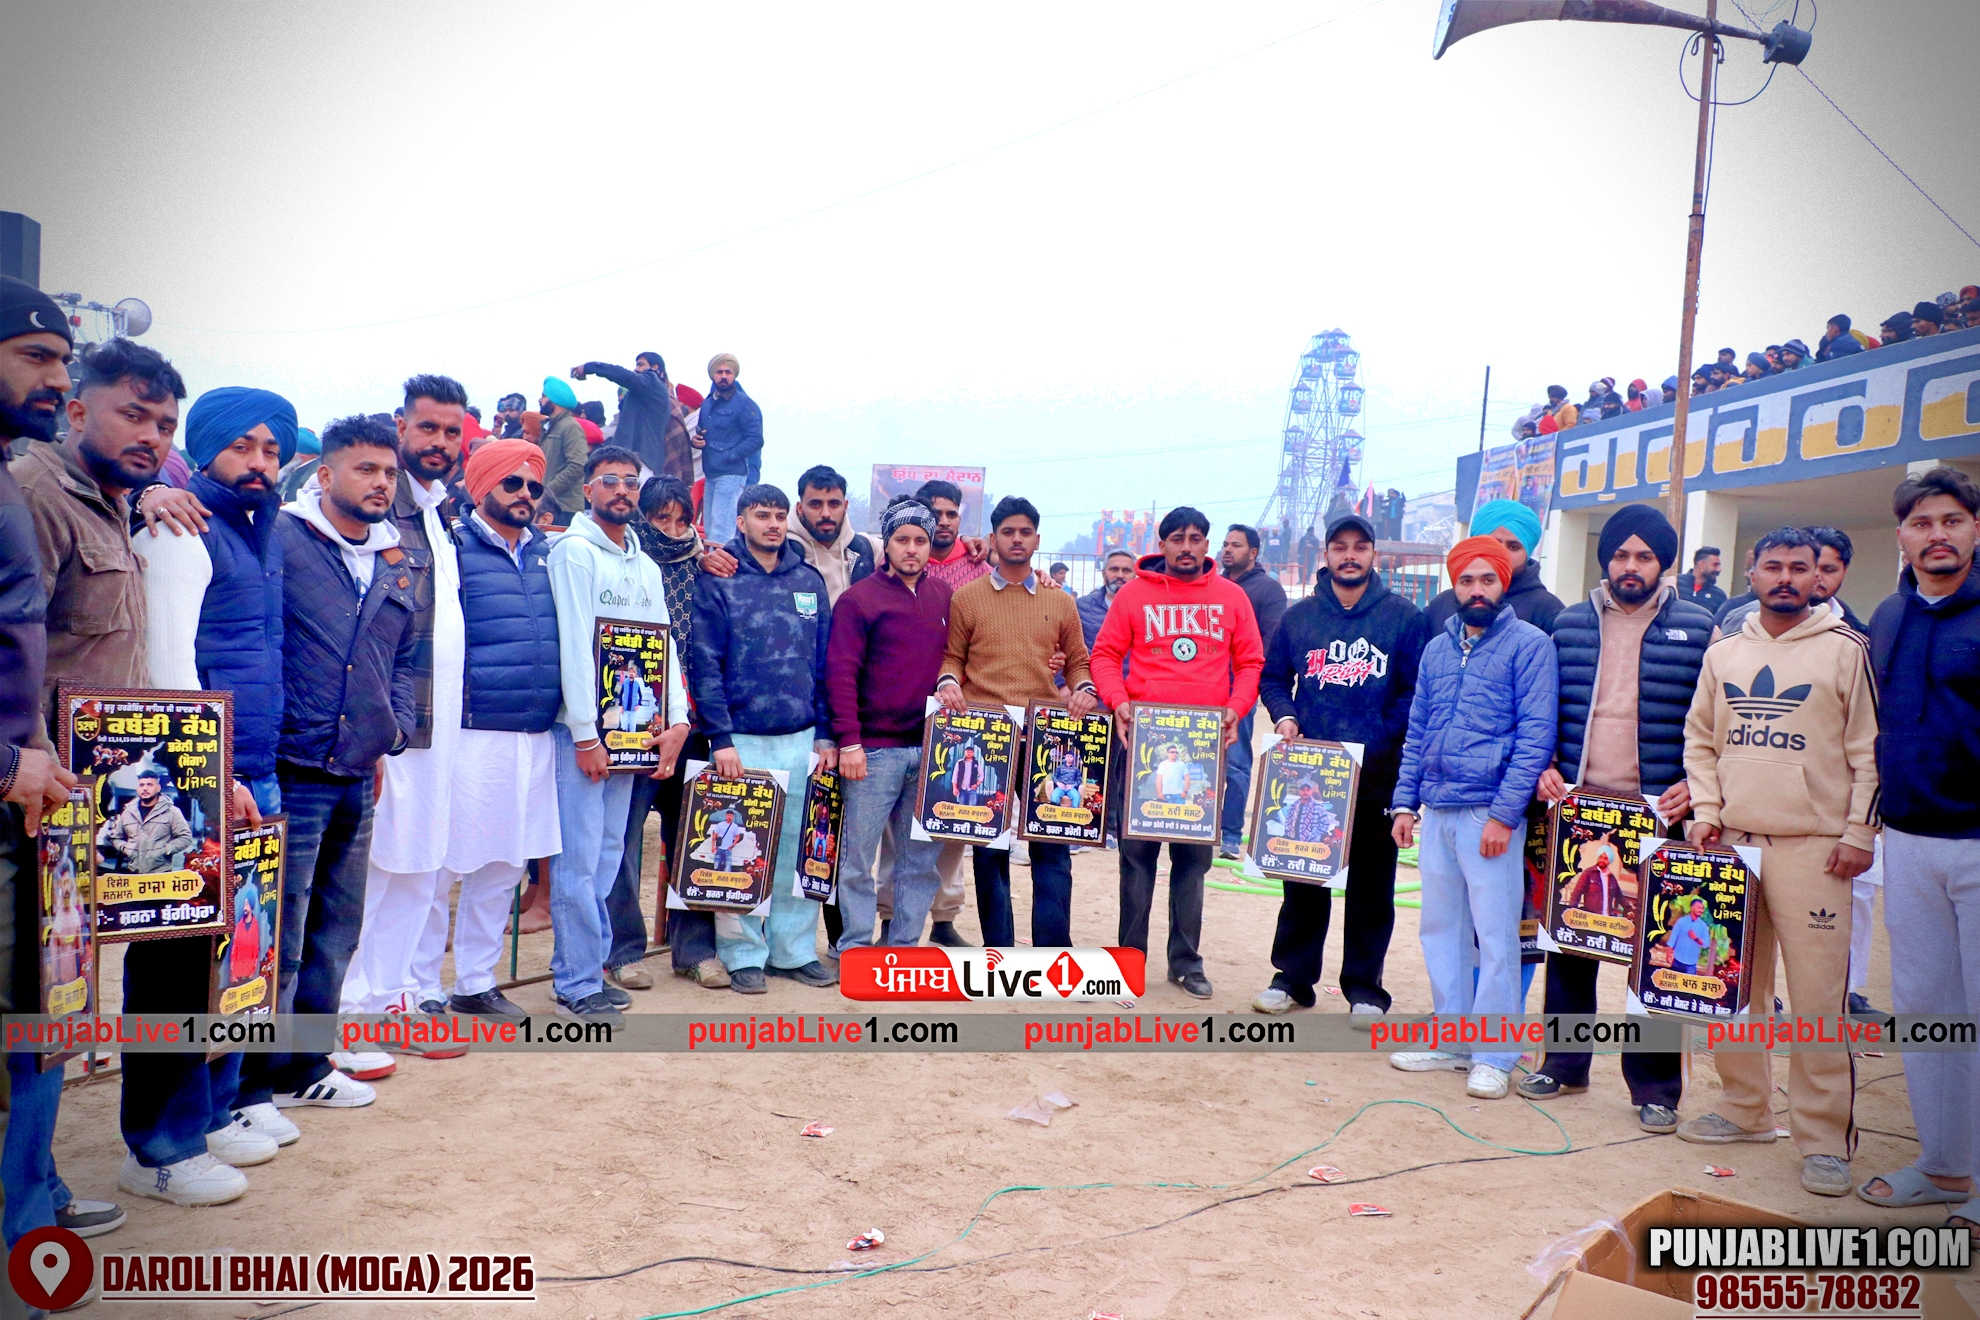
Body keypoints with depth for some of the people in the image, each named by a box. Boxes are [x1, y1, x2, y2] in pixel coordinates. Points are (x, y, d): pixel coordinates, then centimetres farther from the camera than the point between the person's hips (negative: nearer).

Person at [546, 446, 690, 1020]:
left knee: (607, 856, 11)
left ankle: (587, 966, 21)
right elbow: (573, 645, -12)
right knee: (579, 859, -5)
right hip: (582, 731, -7)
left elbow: (665, 646, 13)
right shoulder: (574, 552, -6)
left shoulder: (647, 568, 16)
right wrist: (585, 735, -16)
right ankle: (577, 983, 4)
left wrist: (678, 721, 1)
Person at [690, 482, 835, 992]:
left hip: (803, 740, 4)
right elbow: (706, 665, -7)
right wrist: (721, 738, -13)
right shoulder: (717, 581, -2)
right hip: (743, 740, -3)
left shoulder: (810, 581, 10)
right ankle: (743, 954, 14)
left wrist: (825, 735, 6)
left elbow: (824, 664, 11)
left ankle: (795, 949, 20)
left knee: (800, 849, 8)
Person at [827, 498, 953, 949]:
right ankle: (855, 947, 12)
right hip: (875, 749, -4)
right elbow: (840, 672, -9)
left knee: (922, 856, 10)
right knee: (858, 856, 1)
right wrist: (849, 742, -14)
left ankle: (905, 944, 21)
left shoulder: (944, 597, 10)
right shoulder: (859, 598, -4)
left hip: (930, 747, 5)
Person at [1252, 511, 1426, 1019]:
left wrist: (1380, 740, -12)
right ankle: (1292, 977, 20)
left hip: (1378, 773, -2)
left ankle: (1364, 987, 17)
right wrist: (1284, 716, -5)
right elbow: (1272, 677, 14)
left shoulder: (1403, 617, 1)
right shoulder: (1299, 616, 8)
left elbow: (1418, 689, -3)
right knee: (1303, 879, 9)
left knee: (1371, 883, 6)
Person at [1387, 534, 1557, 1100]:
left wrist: (1505, 813, -15)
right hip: (1437, 812, 6)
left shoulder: (1529, 644, -4)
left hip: (1490, 813, -6)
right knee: (1441, 928, 12)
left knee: (1496, 936, -2)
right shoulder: (1438, 648, 14)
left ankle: (1493, 1056, 9)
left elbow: (1536, 734, -10)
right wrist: (1405, 800, 9)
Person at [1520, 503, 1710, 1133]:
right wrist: (1545, 767, 0)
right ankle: (1564, 1063, 23)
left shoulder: (1696, 628, 1)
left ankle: (1655, 1086, 14)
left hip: (1659, 813, -2)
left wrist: (1693, 784, -10)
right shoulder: (1570, 623, 9)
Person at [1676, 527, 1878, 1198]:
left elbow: (1870, 750, -1)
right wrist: (1706, 809, 5)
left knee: (1819, 996, -5)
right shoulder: (1724, 651, 11)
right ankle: (1744, 1107, 25)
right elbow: (1699, 740, 17)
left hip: (1813, 847, -4)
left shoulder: (1845, 649, -1)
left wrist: (1859, 833, -6)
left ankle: (1825, 1139, 5)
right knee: (1735, 987, 11)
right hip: (1732, 841, 4)